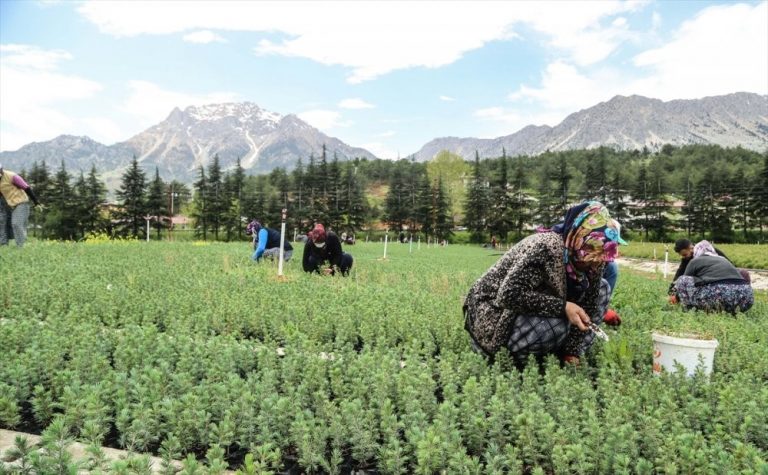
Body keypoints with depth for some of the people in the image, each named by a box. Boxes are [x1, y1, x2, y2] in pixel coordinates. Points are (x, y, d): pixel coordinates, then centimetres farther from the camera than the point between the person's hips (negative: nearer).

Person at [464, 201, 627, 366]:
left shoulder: (592, 261, -8)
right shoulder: (547, 247, -31)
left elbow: (588, 304, -4)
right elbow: (509, 295, -34)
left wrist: (573, 352, -10)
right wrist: (562, 307, -35)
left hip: (537, 313, 8)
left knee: (602, 288, -1)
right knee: (557, 325, -36)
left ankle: (559, 352, 0)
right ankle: (513, 355, -7)